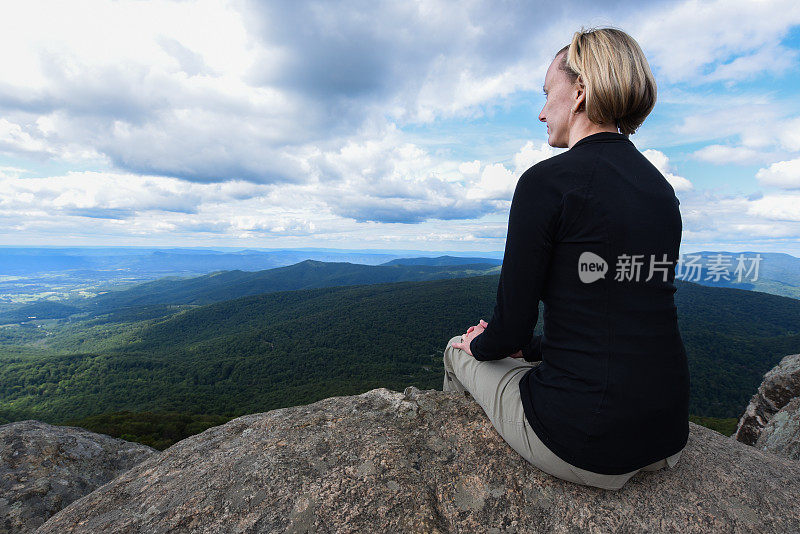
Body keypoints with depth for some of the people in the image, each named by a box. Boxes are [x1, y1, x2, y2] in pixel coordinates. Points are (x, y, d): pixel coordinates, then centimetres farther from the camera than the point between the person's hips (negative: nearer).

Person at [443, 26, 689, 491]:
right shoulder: (663, 190, 6)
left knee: (459, 351, 20)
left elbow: (511, 325, -16)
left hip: (582, 445, -7)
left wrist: (478, 344, 7)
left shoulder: (546, 181, -17)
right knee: (521, 355, 30)